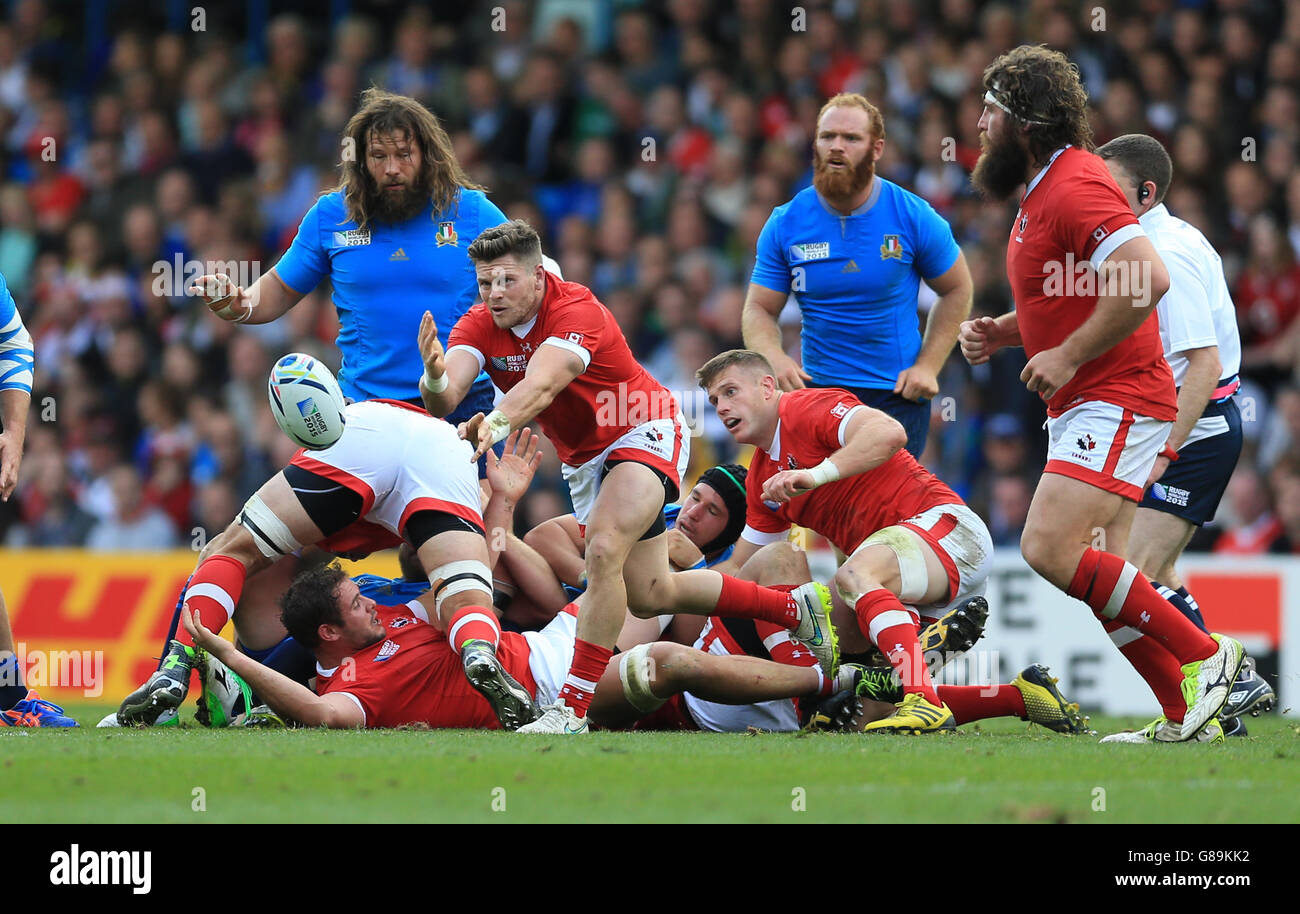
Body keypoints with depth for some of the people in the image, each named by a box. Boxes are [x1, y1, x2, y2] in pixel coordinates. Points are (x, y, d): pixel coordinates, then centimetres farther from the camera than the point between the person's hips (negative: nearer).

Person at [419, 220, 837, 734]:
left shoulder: (576, 311, -29)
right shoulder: (479, 326, -11)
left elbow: (539, 387, -47)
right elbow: (444, 400, -27)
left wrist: (496, 423, -66)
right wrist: (435, 378, -52)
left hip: (644, 433, -8)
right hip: (583, 457, 8)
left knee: (604, 550, -32)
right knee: (649, 596, 13)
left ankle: (573, 710, -31)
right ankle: (795, 608, 31)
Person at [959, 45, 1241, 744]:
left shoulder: (1076, 187, -16)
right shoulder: (1042, 192, 18)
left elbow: (1147, 279, -29)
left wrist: (1068, 356, -24)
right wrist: (1002, 332, 13)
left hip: (1115, 403, -11)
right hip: (1084, 409, 11)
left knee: (1050, 549, -20)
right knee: (1097, 570, 6)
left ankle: (1202, 654, -12)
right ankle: (1189, 716, 7)